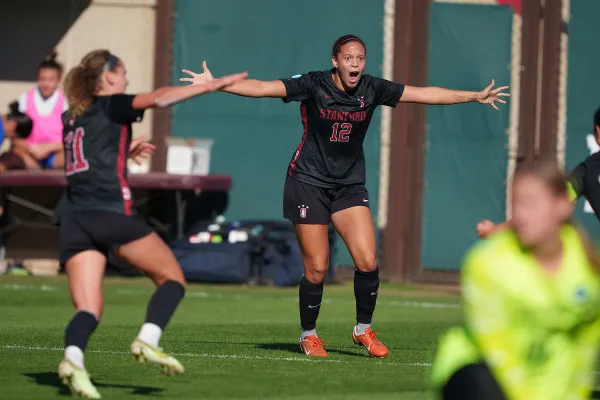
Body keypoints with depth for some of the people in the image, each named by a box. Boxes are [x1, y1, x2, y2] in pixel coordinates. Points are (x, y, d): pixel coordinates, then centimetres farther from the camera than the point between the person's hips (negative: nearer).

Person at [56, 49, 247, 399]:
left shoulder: (74, 121, 24)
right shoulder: (110, 107, 4)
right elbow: (159, 98, -11)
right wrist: (213, 85, -7)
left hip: (73, 220, 6)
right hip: (111, 213, -6)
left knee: (89, 309, -2)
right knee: (172, 278, 7)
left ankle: (73, 358, -31)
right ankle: (148, 340, -15)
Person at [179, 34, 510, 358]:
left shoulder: (372, 90, -2)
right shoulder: (314, 85, -12)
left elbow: (423, 94, 2)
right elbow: (262, 88, -17)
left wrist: (476, 96, 2)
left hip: (349, 185, 3)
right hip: (309, 182, -3)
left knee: (368, 262, -11)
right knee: (316, 270, -4)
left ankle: (363, 329, 11)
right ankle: (308, 335, 18)